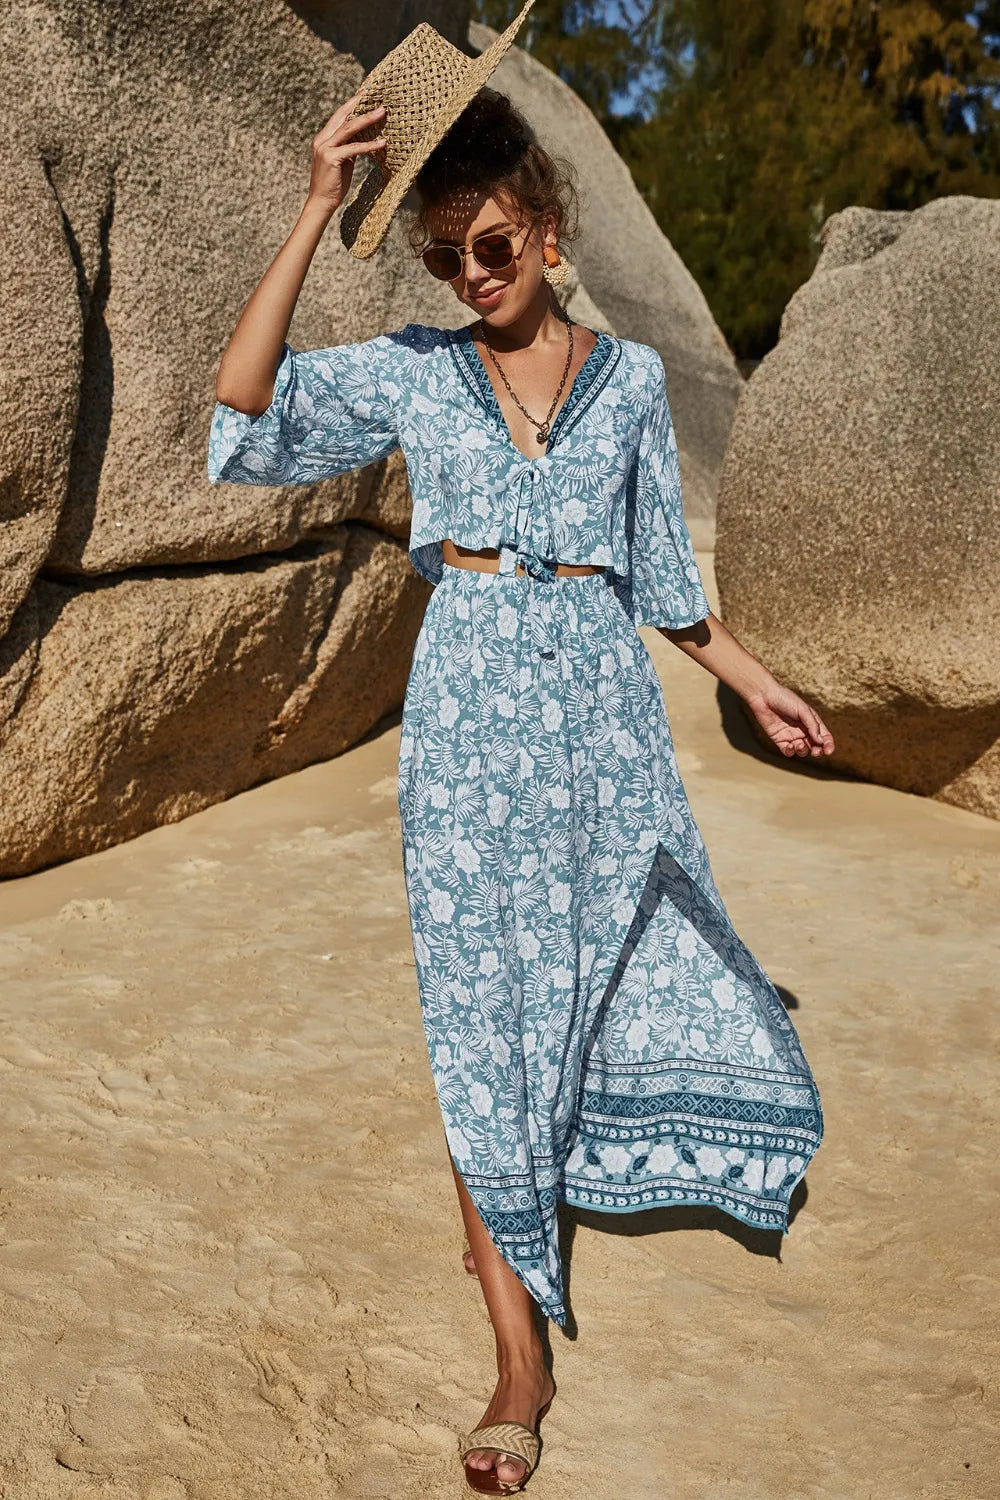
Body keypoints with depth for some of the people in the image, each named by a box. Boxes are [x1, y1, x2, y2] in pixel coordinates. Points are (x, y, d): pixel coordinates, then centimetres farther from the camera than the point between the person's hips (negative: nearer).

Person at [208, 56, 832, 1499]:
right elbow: (245, 405, -12)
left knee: (634, 950, 14)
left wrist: (750, 677, 14)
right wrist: (317, 212, -15)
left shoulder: (630, 375, 7)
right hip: (471, 703, -2)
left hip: (602, 699, 2)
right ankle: (521, 1352, 9)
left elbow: (660, 571, 14)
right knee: (486, 1010, -1)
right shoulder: (411, 369, 3)